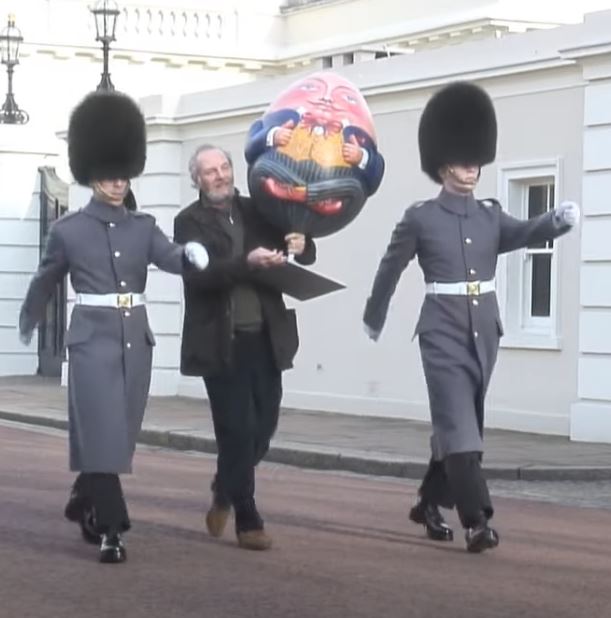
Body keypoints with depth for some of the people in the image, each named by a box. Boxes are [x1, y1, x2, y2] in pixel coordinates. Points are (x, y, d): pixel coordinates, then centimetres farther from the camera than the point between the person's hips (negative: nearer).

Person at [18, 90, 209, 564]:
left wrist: (193, 254, -36)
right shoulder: (69, 229, -1)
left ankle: (83, 502, 36)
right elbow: (46, 280, 15)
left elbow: (170, 258, -12)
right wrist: (28, 322, 29)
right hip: (93, 341, -4)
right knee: (102, 434, -10)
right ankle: (110, 530, -7)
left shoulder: (143, 226, 7)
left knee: (122, 434, 13)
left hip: (136, 340, 4)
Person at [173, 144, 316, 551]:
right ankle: (248, 521, 7)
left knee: (264, 425, 9)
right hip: (221, 343, -4)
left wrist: (301, 245, -15)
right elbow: (197, 274, -18)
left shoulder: (258, 211, 10)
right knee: (237, 431, -4)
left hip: (265, 338, 4)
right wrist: (246, 263, -32)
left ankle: (224, 491, 35)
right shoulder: (189, 222, -3)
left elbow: (306, 255, 9)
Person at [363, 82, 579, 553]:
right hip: (443, 333, -5)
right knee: (458, 423, -13)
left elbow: (527, 233, -10)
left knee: (461, 422, 13)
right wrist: (373, 319, 21)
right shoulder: (420, 218, -2)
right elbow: (390, 269, 10)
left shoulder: (491, 216, 9)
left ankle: (429, 504, 30)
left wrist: (561, 219, -32)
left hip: (484, 330, 5)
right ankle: (478, 521, -18)